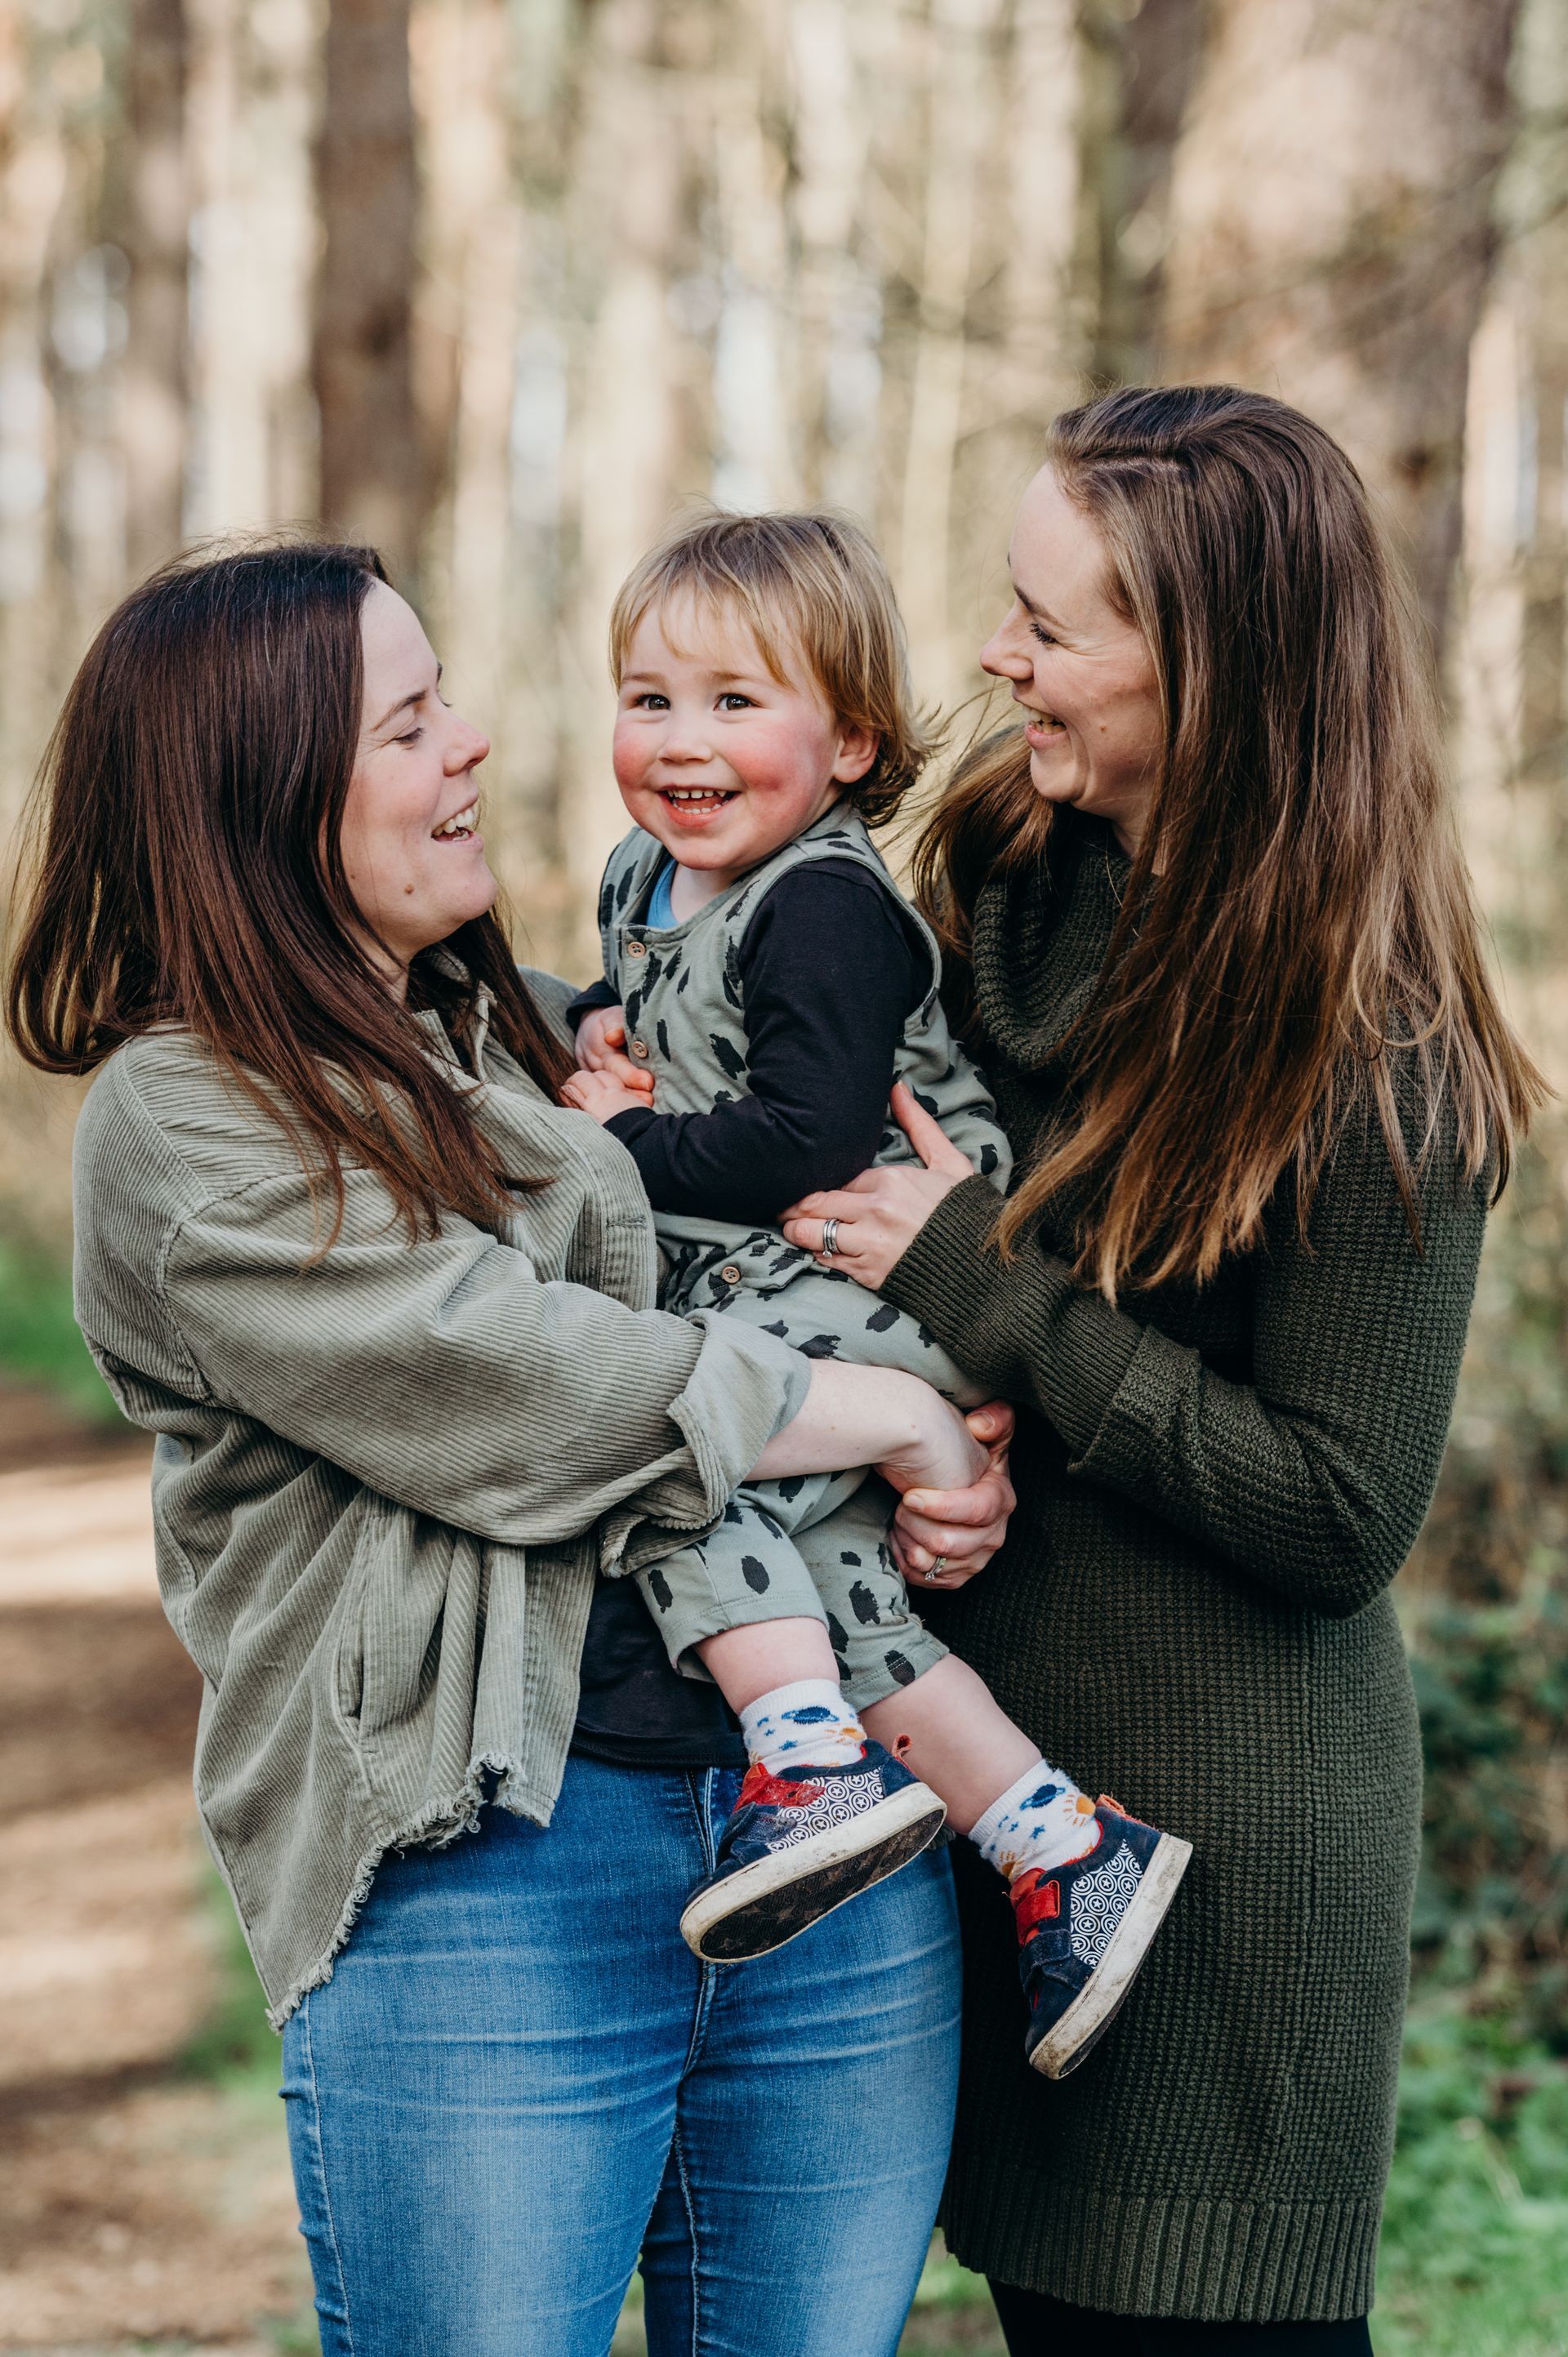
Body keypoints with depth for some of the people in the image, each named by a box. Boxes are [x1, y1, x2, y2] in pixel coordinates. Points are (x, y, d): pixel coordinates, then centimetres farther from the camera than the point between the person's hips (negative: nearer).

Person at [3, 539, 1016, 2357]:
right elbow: (515, 1391, -15)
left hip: (836, 1832, 7)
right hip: (478, 1866, -6)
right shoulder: (182, 1121, -6)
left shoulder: (528, 1033, 17)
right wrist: (896, 1416, -7)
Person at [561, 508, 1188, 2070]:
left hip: (886, 1284, -9)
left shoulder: (824, 907, -14)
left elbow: (808, 1137, -22)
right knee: (819, 1568, -5)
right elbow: (625, 1010, 35)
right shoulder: (641, 876, 15)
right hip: (752, 1298, 9)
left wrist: (626, 1149, -11)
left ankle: (818, 1763, -27)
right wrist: (602, 1043, 11)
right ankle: (1056, 1842, -2)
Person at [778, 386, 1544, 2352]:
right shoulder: (1003, 879, 3)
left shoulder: (1367, 1065, -18)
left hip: (1225, 1836, -7)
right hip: (1003, 1762, 7)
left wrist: (985, 1299, -18)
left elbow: (1338, 1517, -18)